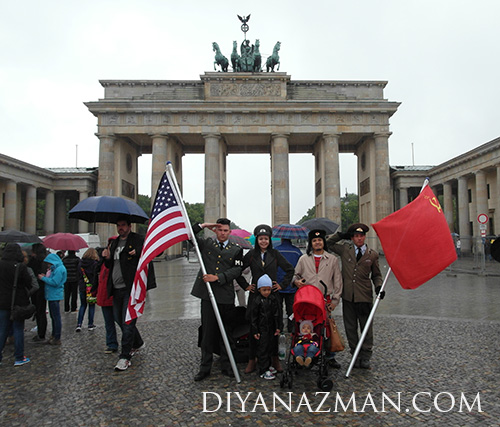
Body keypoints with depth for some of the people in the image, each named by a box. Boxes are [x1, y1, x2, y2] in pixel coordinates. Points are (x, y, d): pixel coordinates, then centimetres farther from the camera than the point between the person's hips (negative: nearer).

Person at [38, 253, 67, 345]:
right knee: (53, 316, 18)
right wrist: (46, 276, 0)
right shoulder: (54, 268, 15)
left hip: (55, 295, -10)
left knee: (56, 317, -4)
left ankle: (57, 339, 3)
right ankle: (54, 335, 30)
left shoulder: (59, 269, -17)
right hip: (52, 295, 10)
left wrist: (43, 278, -12)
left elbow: (55, 282, -22)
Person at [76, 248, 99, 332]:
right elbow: (96, 277, -13)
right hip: (92, 288, -4)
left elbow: (79, 276, 13)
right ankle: (90, 325, 10)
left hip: (82, 288, 4)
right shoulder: (95, 263, -10)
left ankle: (79, 324, 5)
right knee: (91, 306, 6)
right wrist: (96, 288, -9)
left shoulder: (80, 263, 6)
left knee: (83, 305, 14)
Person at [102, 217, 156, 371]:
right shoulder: (114, 243, 17)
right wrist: (108, 258, 1)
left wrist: (138, 252, -29)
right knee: (119, 319, 17)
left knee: (127, 322, -5)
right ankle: (138, 344, 37)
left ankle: (125, 357, 5)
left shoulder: (137, 240, -6)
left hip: (130, 289, -8)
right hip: (116, 289, 8)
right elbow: (110, 266, 22)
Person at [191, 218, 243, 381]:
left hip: (226, 295, 0)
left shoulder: (236, 250, 7)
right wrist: (203, 225, -2)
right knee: (207, 331, 5)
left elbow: (237, 270, -3)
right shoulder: (206, 243, 10)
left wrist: (217, 277, -13)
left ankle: (226, 366, 23)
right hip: (207, 294, 0)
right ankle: (205, 367, 18)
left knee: (225, 331, 9)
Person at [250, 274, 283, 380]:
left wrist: (279, 327, 3)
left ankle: (268, 365, 34)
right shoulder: (257, 301, -11)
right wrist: (255, 331, -8)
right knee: (263, 348, -1)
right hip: (262, 329, -5)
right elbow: (253, 317, -7)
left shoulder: (274, 298, 1)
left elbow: (277, 314, 6)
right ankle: (263, 371, 8)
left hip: (272, 327, 5)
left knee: (271, 347, 15)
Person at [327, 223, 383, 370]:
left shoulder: (372, 254, 6)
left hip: (364, 296, -1)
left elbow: (376, 275, 14)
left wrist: (378, 286, -5)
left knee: (366, 327, 5)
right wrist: (341, 235, 2)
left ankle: (365, 357, 19)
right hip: (348, 295, 1)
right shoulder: (345, 249, 6)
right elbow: (328, 243, 13)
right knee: (350, 327, 9)